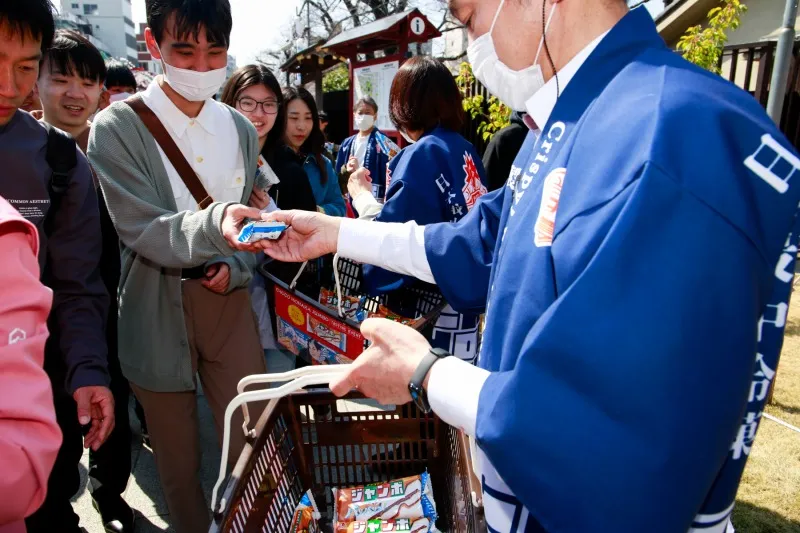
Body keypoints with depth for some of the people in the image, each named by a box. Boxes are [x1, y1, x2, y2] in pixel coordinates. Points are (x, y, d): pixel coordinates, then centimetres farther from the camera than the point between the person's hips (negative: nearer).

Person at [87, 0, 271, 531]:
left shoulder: (242, 130, 6)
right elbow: (143, 230, -16)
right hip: (157, 312, -2)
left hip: (230, 303, 3)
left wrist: (236, 266, -7)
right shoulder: (118, 128, -7)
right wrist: (216, 224, -34)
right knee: (178, 459, 12)